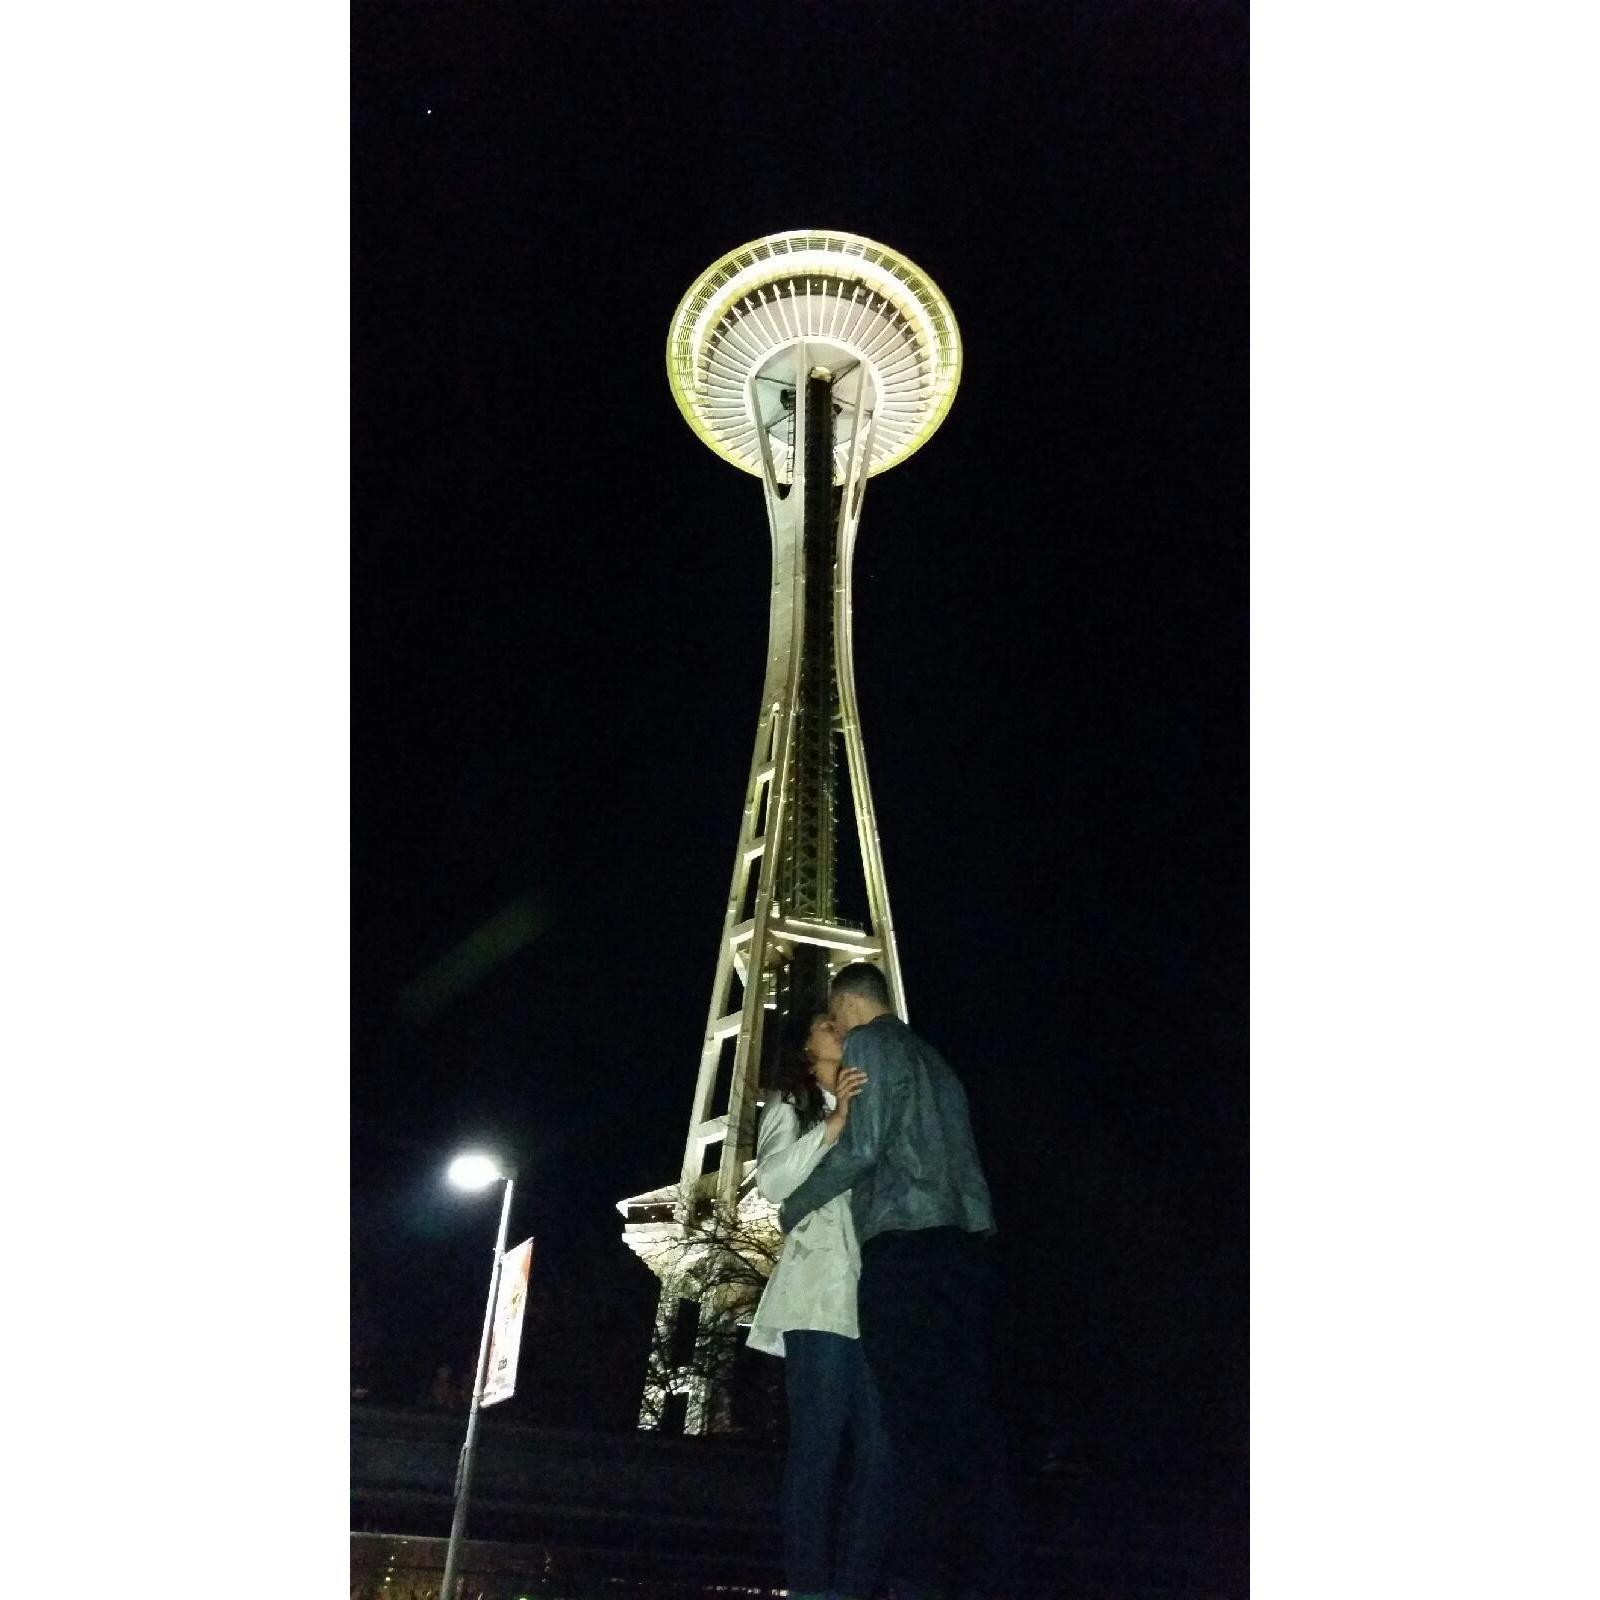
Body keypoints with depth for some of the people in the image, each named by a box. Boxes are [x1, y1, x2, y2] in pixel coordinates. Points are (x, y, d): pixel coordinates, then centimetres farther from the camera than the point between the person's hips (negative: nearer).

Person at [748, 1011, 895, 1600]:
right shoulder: (791, 1106, 15)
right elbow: (772, 1181, -3)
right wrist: (835, 1123, -11)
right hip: (820, 1294, -5)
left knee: (879, 1450, -4)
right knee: (818, 1448, -11)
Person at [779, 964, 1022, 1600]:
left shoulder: (870, 1044, 1)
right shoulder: (931, 1057, 25)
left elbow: (861, 1146, -9)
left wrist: (794, 1208, 2)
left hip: (905, 1244, -7)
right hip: (965, 1242, 8)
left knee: (915, 1414, -7)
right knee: (969, 1412, 6)